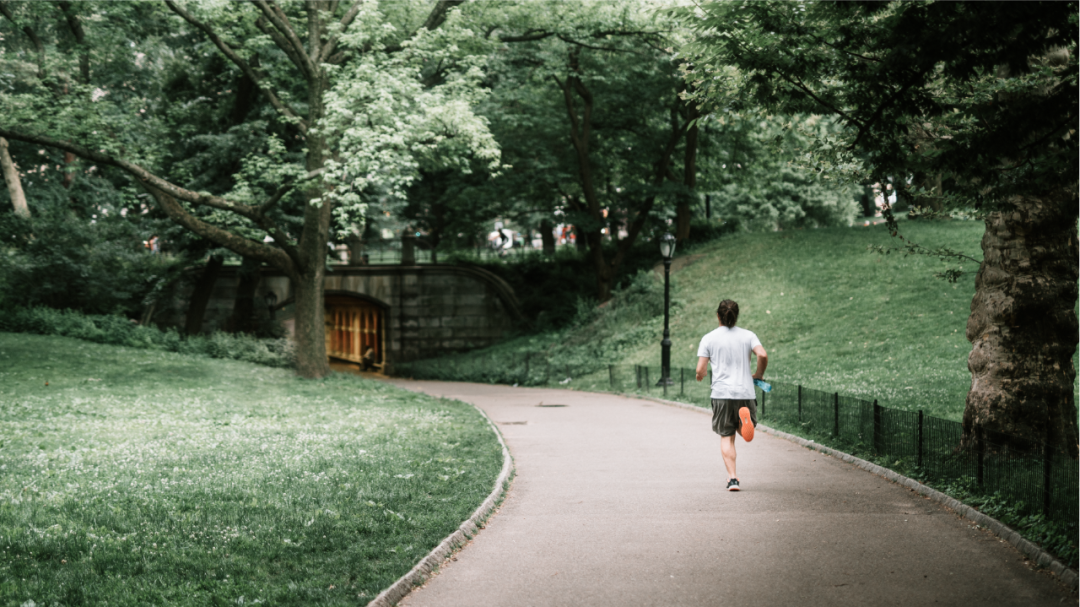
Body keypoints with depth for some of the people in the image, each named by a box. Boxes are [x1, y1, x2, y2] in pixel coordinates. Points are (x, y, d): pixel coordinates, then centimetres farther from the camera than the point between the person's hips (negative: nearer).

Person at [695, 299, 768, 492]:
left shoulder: (709, 338, 1)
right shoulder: (748, 335, 5)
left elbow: (700, 370, -3)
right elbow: (763, 355, -11)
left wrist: (700, 375, 21)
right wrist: (758, 374, 7)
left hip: (722, 393, -1)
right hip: (746, 391, 1)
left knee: (726, 436, 7)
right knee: (747, 433, 15)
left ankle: (732, 478, -4)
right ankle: (745, 417, -22)